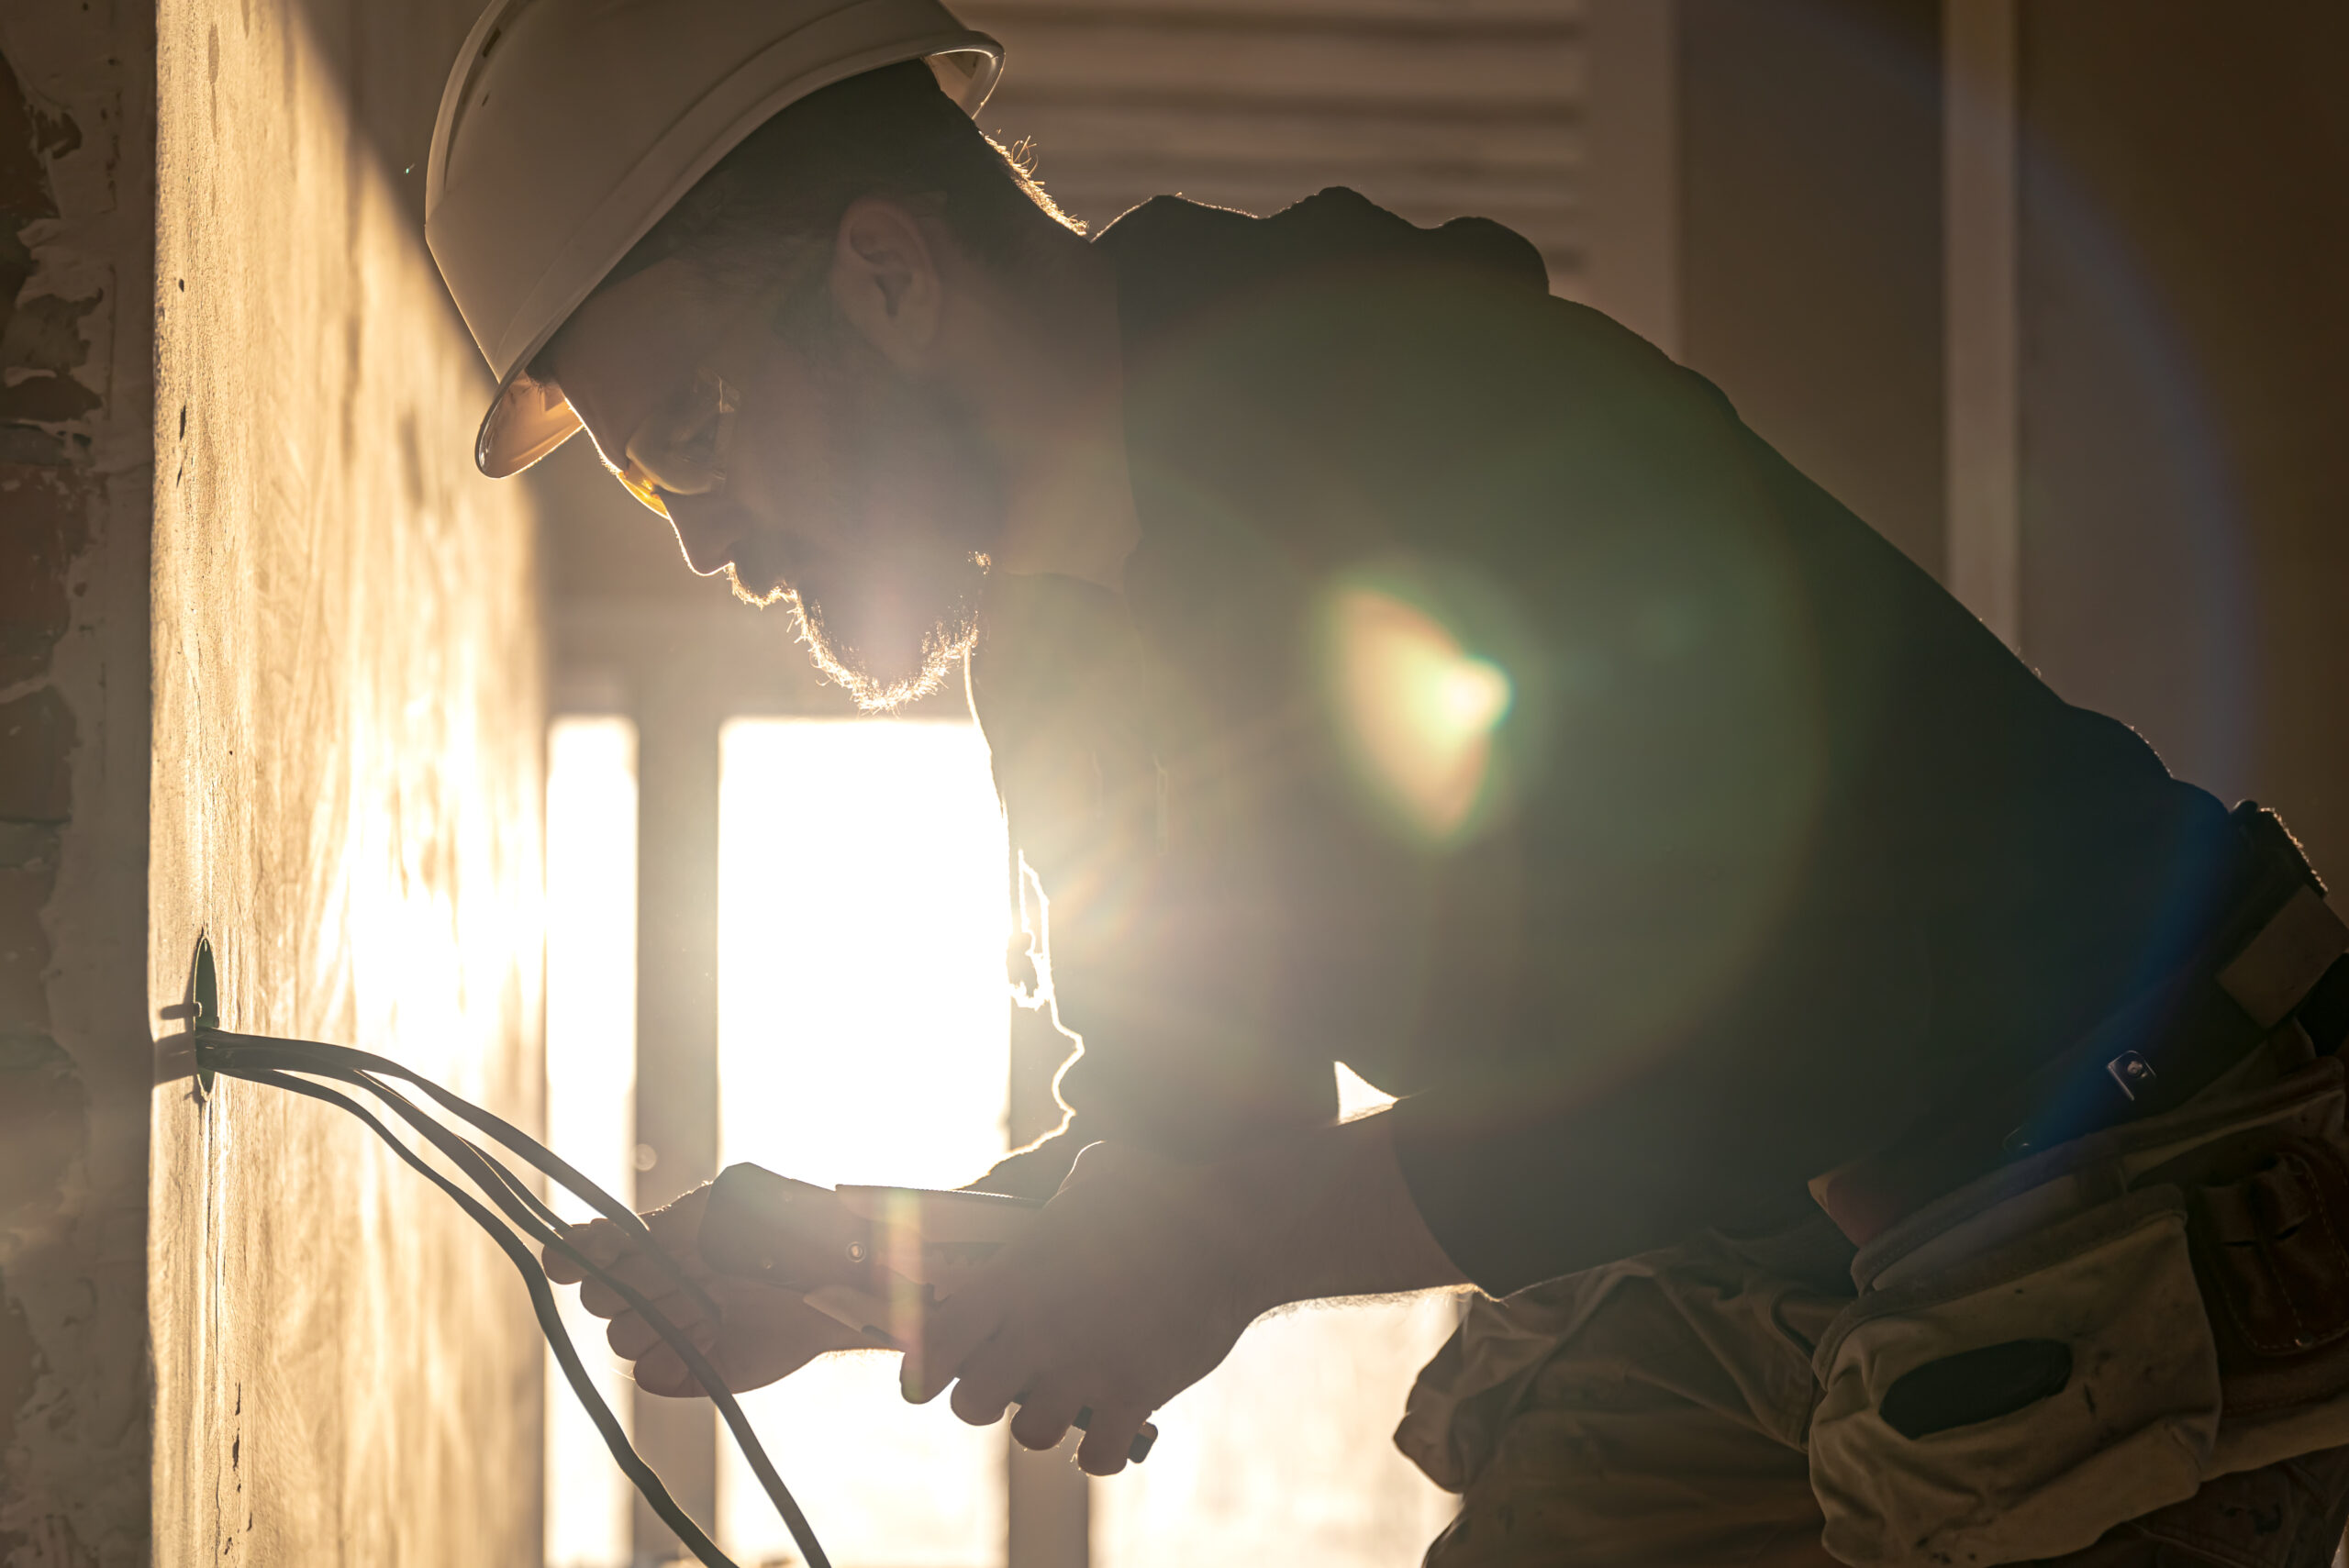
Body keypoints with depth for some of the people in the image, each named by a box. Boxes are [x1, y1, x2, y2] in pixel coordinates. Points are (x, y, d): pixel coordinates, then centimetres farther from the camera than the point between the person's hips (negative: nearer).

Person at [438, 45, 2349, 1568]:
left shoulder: (1435, 400, -23)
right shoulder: (1060, 633, 6)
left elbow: (1821, 991, -28)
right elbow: (1190, 1131, 15)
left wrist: (1244, 1240, -25)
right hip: (1740, 1304, 8)